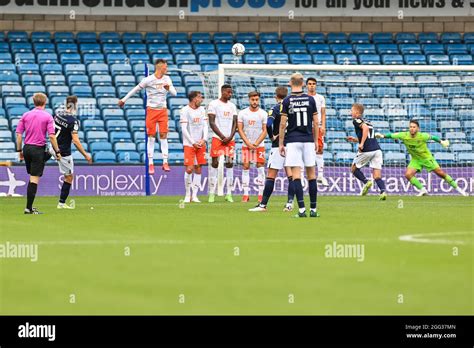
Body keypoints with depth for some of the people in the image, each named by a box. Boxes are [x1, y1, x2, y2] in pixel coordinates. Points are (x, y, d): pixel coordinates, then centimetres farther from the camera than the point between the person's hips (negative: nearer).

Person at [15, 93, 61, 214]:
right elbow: (51, 136, -11)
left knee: (32, 177, 17)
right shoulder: (47, 117, -5)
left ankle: (29, 206, 17)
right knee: (34, 179, -3)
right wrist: (57, 152, -4)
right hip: (39, 149, -5)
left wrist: (19, 150, 12)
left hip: (27, 148, 5)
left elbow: (18, 134, 3)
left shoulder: (25, 115, 5)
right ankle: (29, 208, -6)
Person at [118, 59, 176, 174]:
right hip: (151, 110, -3)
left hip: (163, 111, 3)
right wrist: (124, 99, 5)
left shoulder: (167, 79, 4)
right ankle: (150, 164, 1)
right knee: (151, 137, -2)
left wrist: (169, 89, -20)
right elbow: (136, 89, 1)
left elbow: (174, 93, 2)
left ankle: (165, 162, -1)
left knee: (163, 136, -2)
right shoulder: (148, 80, -9)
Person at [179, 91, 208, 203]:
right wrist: (193, 143, -14)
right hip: (189, 144, -5)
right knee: (189, 169, -11)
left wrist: (204, 139, -8)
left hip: (200, 144, 5)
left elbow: (205, 126, 8)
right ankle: (187, 194, 3)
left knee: (198, 169, 3)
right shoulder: (185, 111, -7)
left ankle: (194, 195, 7)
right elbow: (184, 129, -10)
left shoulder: (202, 110, 10)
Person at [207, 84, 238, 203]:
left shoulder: (232, 106, 14)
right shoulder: (214, 104, -2)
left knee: (230, 164, 1)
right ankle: (212, 193, 0)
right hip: (217, 138, -4)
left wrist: (230, 137, -4)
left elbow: (234, 123, 11)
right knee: (214, 164, -4)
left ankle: (229, 193, 3)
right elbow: (212, 123, -7)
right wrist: (222, 136, -11)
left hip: (230, 139, 4)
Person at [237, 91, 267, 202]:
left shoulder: (263, 114, 0)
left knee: (260, 167, -5)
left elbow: (264, 131, -1)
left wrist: (256, 144, -10)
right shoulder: (242, 113, 2)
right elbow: (240, 130, 0)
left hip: (259, 145, 0)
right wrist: (248, 144, -9)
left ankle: (261, 194, -3)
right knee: (246, 167, -3)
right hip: (246, 145, 0)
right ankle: (245, 194, -3)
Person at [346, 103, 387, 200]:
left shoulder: (356, 120, 1)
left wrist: (361, 144, -21)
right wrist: (355, 139, 33)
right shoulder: (366, 122, 25)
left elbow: (365, 128, -19)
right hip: (377, 149, 6)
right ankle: (383, 191, -21)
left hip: (367, 150, -6)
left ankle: (366, 181, -4)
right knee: (377, 176, 2)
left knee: (354, 168, 16)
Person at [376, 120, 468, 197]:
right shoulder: (404, 136, -21)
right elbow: (392, 135, -11)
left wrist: (441, 142, -3)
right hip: (415, 159, 3)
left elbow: (431, 137, -8)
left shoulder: (422, 136, -27)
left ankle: (457, 188, 11)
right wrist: (383, 136, -23)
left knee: (441, 173, -4)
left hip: (427, 158, -3)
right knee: (408, 174, -18)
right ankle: (423, 190, -2)